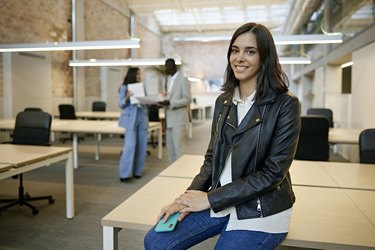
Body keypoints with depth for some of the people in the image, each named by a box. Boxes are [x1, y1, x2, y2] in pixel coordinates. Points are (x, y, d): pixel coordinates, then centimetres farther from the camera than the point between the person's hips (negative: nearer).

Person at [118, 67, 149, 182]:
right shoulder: (125, 87, -1)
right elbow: (121, 104, -3)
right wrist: (127, 98, -21)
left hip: (142, 118, 5)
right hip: (131, 119, -5)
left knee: (142, 145, 5)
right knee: (130, 145, -12)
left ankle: (137, 171, 17)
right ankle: (125, 173, -7)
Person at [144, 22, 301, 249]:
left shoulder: (285, 105, -12)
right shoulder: (224, 101, 6)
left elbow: (272, 173, -15)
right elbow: (212, 158, 9)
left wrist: (210, 198, -16)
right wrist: (189, 197, -8)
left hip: (260, 212, -4)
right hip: (220, 202, 5)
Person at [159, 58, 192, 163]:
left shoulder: (183, 79, -10)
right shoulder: (169, 78, 15)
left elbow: (187, 99, -15)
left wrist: (170, 103, -22)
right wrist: (165, 101, 2)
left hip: (178, 118, -8)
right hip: (169, 118, 8)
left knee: (178, 147, -4)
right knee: (170, 147, 11)